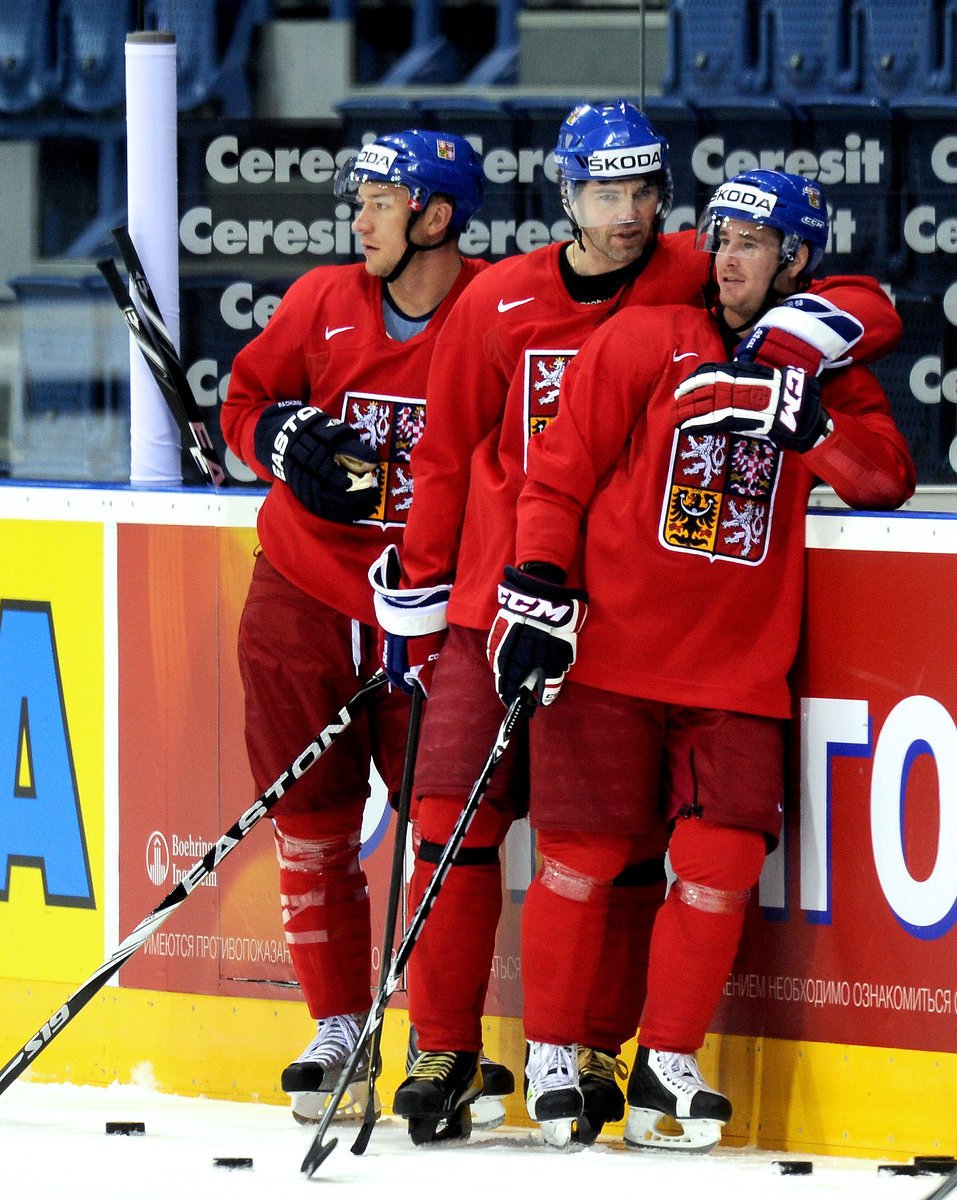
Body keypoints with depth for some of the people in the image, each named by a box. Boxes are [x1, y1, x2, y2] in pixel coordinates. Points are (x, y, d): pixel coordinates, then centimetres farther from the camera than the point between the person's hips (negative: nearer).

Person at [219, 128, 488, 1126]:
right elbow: (245, 400, 12)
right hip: (304, 593, 3)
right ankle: (337, 1032, 15)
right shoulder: (323, 303, 2)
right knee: (311, 820, 5)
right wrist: (288, 440, -10)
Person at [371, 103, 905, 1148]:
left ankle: (590, 1050, 13)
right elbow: (446, 454, 11)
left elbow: (868, 310, -1)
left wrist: (782, 329, -21)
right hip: (496, 595, 1)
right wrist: (414, 593, 11)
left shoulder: (697, 285, -1)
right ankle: (442, 1050, 5)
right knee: (455, 817, -5)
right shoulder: (498, 304, 2)